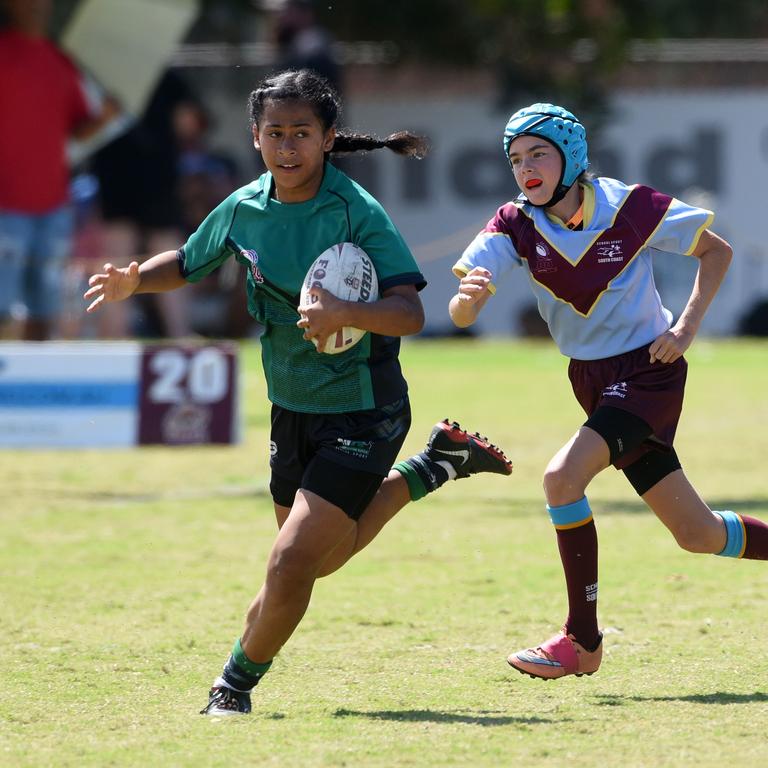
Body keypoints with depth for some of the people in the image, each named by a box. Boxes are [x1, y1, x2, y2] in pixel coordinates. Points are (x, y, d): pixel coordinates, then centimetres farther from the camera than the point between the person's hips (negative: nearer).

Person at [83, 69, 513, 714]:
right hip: (293, 412, 7)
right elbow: (187, 263, 16)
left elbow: (410, 314, -28)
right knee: (318, 559, 23)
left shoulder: (356, 212, -20)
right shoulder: (244, 208, -2)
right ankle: (430, 467, 40)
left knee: (292, 566, -15)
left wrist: (344, 314, -45)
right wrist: (134, 281, -4)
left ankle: (236, 685, 8)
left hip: (362, 414, -7)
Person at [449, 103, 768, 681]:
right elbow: (461, 315, -20)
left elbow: (717, 250, -1)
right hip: (592, 380, 5)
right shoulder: (516, 225, -7)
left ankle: (583, 642, -14)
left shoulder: (629, 206, -16)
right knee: (698, 535, 8)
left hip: (649, 369, -5)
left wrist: (688, 324, -14)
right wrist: (469, 296, -43)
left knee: (562, 477, -25)